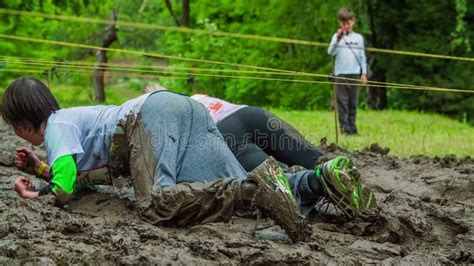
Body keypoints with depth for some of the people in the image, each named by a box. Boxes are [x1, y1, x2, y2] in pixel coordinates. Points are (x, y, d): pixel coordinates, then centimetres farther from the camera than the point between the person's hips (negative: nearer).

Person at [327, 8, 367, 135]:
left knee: (353, 104, 5)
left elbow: (362, 56, 13)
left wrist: (364, 73, 7)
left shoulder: (358, 37, 11)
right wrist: (338, 39, -21)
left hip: (355, 74, 2)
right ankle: (345, 128, -5)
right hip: (341, 74, -2)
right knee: (342, 103, -5)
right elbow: (330, 52, -8)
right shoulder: (337, 36, 5)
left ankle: (352, 128, 10)